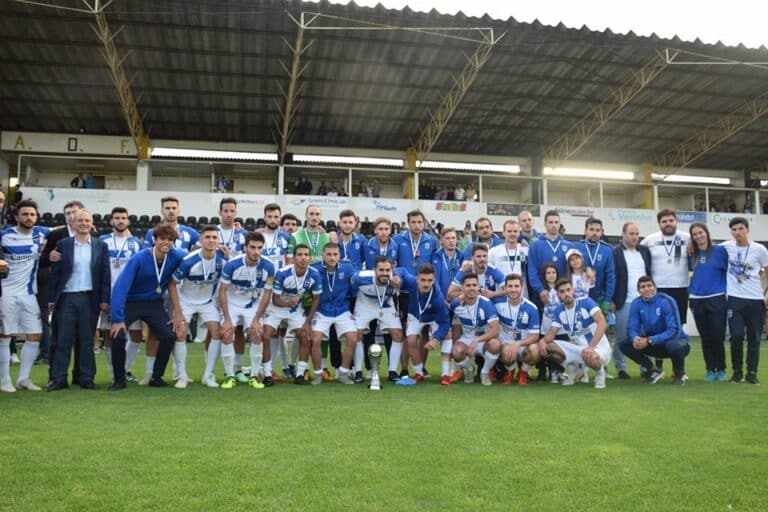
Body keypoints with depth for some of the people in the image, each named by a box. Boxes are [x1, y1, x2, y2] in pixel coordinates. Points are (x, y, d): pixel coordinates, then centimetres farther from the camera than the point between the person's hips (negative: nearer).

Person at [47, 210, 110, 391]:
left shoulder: (101, 246, 7)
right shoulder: (63, 245, 5)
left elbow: (105, 274, 4)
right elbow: (55, 273, 4)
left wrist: (104, 299, -2)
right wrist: (51, 299, -1)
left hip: (90, 298, 0)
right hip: (67, 298, 0)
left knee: (87, 340, 6)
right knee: (63, 340, 2)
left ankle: (87, 378, 12)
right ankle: (58, 379, 8)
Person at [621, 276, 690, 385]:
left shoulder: (666, 301, -21)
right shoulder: (636, 304, -7)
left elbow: (674, 331, -26)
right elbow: (632, 328, -6)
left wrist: (649, 340, -33)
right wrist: (635, 338, -31)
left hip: (675, 340, -4)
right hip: (653, 345, 4)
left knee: (675, 345, -40)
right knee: (624, 345, -14)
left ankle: (680, 374, -6)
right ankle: (654, 371, 5)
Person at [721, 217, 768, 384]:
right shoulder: (726, 247, 1)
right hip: (734, 299, 0)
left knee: (754, 338, 4)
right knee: (736, 336, -7)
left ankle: (752, 373, 15)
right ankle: (737, 371, 9)